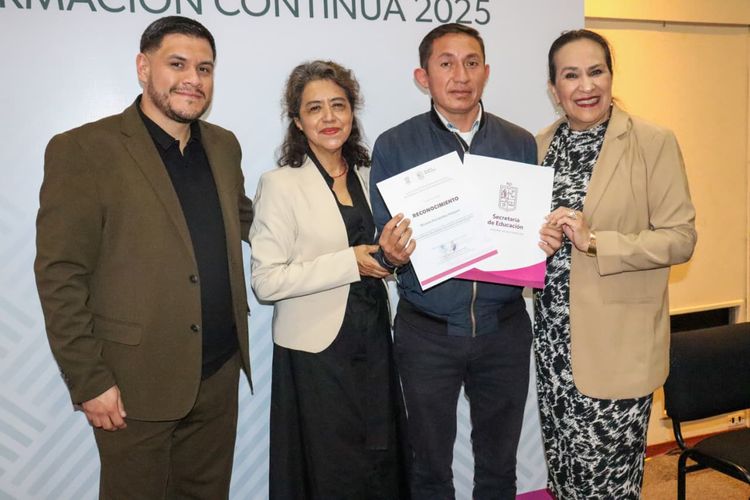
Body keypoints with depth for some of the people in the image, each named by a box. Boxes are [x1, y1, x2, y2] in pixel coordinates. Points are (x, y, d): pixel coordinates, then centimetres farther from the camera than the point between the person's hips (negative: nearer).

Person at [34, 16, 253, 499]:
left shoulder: (224, 146, 7)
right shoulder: (82, 150, -11)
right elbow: (59, 277, -12)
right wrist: (88, 381, -13)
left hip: (220, 374, 5)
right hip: (136, 386, -5)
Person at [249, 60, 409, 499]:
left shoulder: (368, 176, 9)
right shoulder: (280, 184, -8)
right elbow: (266, 281, -16)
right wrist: (350, 264, -19)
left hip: (375, 343, 5)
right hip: (317, 351, -5)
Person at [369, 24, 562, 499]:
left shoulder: (521, 143, 1)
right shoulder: (394, 146, -5)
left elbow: (536, 230, 8)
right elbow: (383, 247, -4)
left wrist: (549, 241, -14)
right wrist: (391, 254, -25)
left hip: (504, 328, 2)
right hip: (427, 332, -1)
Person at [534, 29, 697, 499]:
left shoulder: (655, 143, -6)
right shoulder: (542, 144, 8)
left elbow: (681, 238, -9)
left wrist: (595, 241, -20)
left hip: (617, 337, -4)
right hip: (554, 333, 4)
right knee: (564, 461, 15)